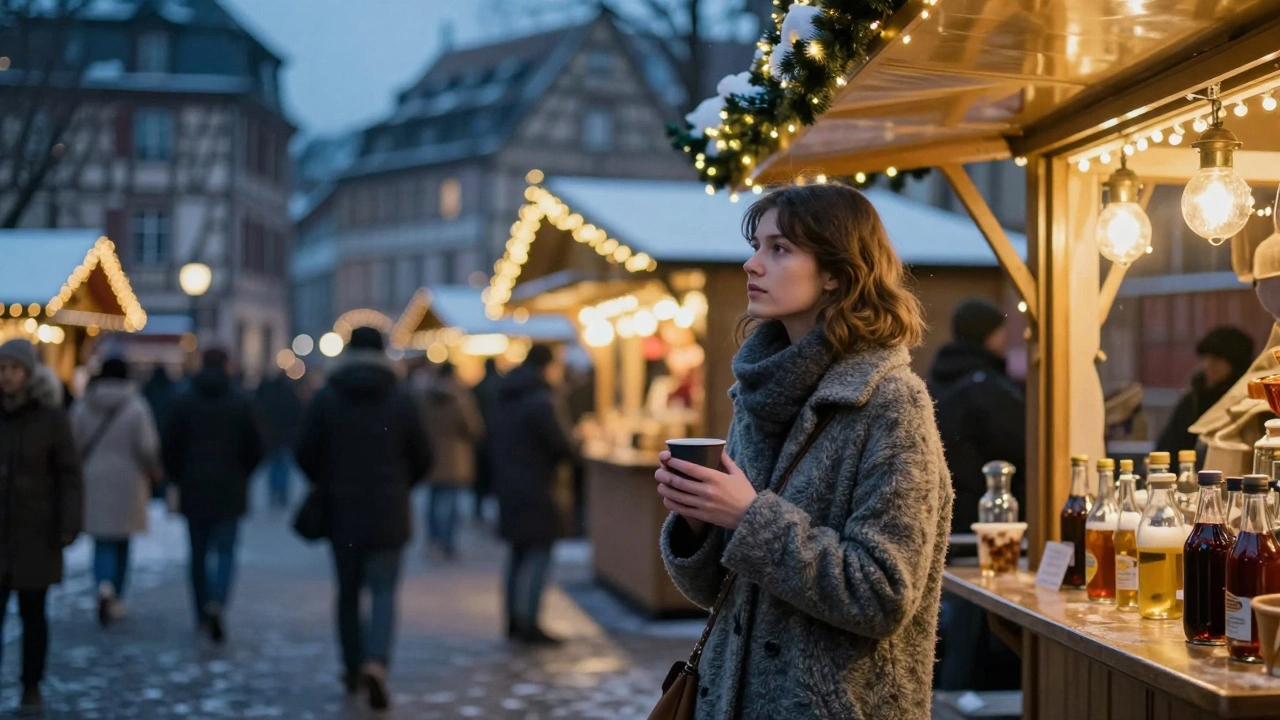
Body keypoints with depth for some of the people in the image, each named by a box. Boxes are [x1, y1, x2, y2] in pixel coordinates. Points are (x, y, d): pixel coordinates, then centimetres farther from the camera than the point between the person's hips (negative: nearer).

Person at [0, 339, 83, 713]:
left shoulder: (51, 417, -5)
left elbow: (69, 474, -5)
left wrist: (69, 524, -12)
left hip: (35, 532, -2)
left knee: (33, 612, 8)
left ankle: (32, 688, 20)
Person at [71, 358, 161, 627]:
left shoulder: (83, 408, 0)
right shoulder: (136, 407, -8)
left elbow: (74, 445, 1)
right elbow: (146, 447, -10)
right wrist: (153, 471, 8)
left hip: (92, 482, 1)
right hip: (126, 482, -1)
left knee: (102, 541, 3)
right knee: (121, 542, 13)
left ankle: (104, 586, -24)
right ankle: (116, 600, 18)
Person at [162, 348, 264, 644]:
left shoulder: (183, 402, 0)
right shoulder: (241, 403, -3)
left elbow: (169, 445, -1)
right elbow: (255, 449, -2)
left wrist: (178, 478, 14)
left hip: (193, 489, 1)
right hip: (229, 490, -1)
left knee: (199, 553, 11)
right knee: (225, 551, 2)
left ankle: (203, 617, 14)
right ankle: (217, 601, -22)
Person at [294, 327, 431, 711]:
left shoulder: (325, 398, -2)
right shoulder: (401, 399, -2)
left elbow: (304, 452, -2)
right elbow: (422, 457, 1)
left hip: (341, 510, 1)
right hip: (389, 512, -1)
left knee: (348, 591, 14)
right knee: (384, 590, 1)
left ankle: (352, 668, 20)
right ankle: (376, 661, -19)